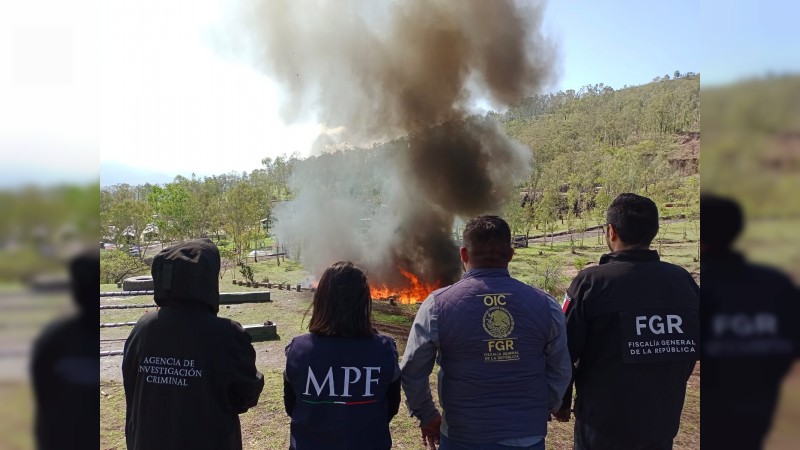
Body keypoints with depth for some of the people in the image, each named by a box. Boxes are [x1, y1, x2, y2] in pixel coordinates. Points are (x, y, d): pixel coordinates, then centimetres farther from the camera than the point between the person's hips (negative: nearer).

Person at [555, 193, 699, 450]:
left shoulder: (591, 282, -16)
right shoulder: (684, 281, -4)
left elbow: (563, 351, -14)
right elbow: (692, 348, 6)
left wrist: (562, 402, 3)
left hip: (603, 425, -3)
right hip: (663, 424, 4)